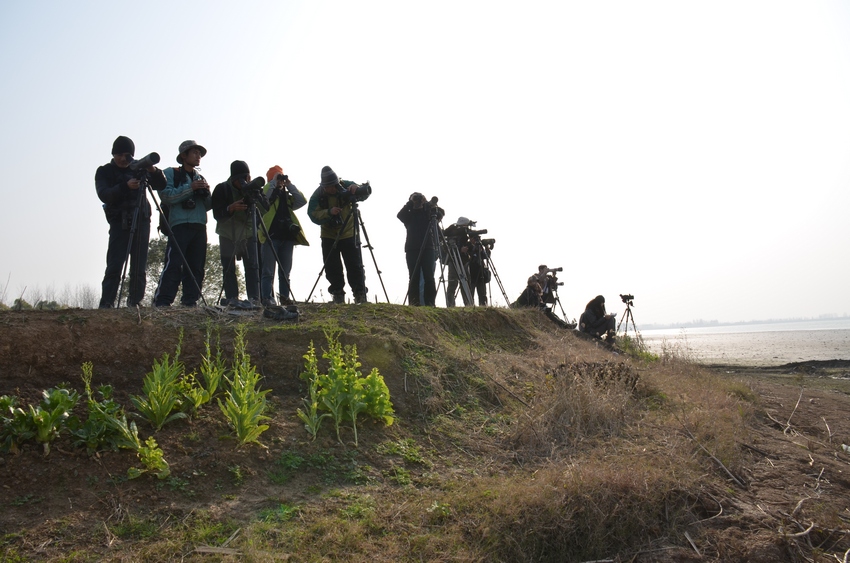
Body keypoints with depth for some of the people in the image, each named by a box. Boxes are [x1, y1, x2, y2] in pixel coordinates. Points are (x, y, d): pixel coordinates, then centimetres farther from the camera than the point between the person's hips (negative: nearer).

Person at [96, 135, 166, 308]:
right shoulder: (104, 172, 6)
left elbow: (161, 185, 8)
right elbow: (104, 195, -10)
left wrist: (154, 172, -12)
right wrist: (125, 186, -26)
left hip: (142, 221, 3)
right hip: (119, 222, -2)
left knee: (139, 268, 1)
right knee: (114, 266, -11)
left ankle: (135, 303, 8)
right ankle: (106, 304, -10)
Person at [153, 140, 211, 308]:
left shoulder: (200, 178, 25)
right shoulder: (170, 173, 8)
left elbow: (208, 206, 20)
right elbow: (166, 196, -8)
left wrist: (206, 193, 0)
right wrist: (190, 188, -12)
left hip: (200, 227, 6)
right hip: (179, 225, -6)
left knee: (196, 267, 1)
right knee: (174, 264, -15)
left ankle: (190, 301, 4)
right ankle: (162, 301, -14)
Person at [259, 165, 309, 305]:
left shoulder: (288, 196, 21)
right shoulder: (267, 193, 8)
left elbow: (302, 201, 6)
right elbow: (263, 197, -16)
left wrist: (290, 185, 6)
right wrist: (274, 182, -7)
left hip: (287, 237, 5)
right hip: (271, 236, -5)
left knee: (285, 271, 6)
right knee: (268, 271, -8)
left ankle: (284, 298, 9)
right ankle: (267, 299, -9)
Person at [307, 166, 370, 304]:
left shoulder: (345, 186, -11)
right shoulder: (318, 195, -11)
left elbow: (366, 191, -17)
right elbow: (313, 215, -19)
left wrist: (357, 188, -39)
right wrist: (329, 212, -36)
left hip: (349, 234, -1)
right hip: (329, 236, 1)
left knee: (355, 266, -4)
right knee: (332, 268, 1)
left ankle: (360, 296, 2)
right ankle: (338, 296, 12)